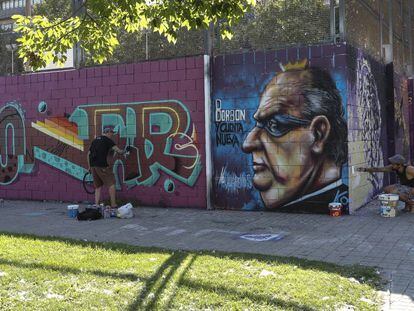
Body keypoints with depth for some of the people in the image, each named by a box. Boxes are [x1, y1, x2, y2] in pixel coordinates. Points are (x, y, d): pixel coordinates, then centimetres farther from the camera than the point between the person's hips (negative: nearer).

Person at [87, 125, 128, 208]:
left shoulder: (95, 140, 20)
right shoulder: (108, 140, -1)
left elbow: (88, 153, 21)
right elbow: (118, 151, -8)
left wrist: (89, 166, 24)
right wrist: (124, 152, 12)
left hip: (93, 166, 7)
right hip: (102, 166, -7)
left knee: (98, 186, 15)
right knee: (111, 184, 1)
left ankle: (96, 205, 11)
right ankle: (113, 205, 0)